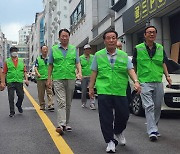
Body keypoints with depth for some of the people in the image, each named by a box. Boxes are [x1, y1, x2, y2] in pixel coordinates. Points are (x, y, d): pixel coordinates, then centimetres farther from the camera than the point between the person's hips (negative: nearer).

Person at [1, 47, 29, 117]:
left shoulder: (21, 61, 11)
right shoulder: (7, 61, 5)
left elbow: (24, 71, 10)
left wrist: (26, 79, -2)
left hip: (19, 82, 2)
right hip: (10, 82, -2)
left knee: (21, 96, 4)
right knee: (11, 98, 0)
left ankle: (18, 105, 34)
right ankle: (12, 112, 12)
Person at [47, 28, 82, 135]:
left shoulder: (74, 49, 11)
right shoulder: (54, 49, 8)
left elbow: (77, 62, 6)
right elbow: (50, 65, 10)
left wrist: (79, 72, -13)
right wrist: (49, 78, 6)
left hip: (71, 78, 2)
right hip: (58, 79, -2)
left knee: (68, 103, 10)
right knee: (61, 102, -13)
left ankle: (66, 123, 22)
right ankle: (61, 125, -17)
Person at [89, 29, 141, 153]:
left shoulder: (123, 55, 9)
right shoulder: (98, 55, 7)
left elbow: (130, 70, 1)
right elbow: (94, 73, 10)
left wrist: (136, 81, -16)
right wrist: (91, 87, 7)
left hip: (120, 91, 2)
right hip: (104, 91, -1)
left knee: (123, 115, 6)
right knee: (106, 117, -2)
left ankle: (118, 132, 37)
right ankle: (110, 141, 12)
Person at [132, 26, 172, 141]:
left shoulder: (160, 48, 12)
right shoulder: (138, 48, 3)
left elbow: (163, 63, 16)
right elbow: (134, 65, 7)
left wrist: (167, 75, 3)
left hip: (158, 81, 4)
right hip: (144, 82, -4)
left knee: (157, 106, 9)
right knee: (149, 106, -10)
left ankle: (154, 127, 25)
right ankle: (152, 131, -11)